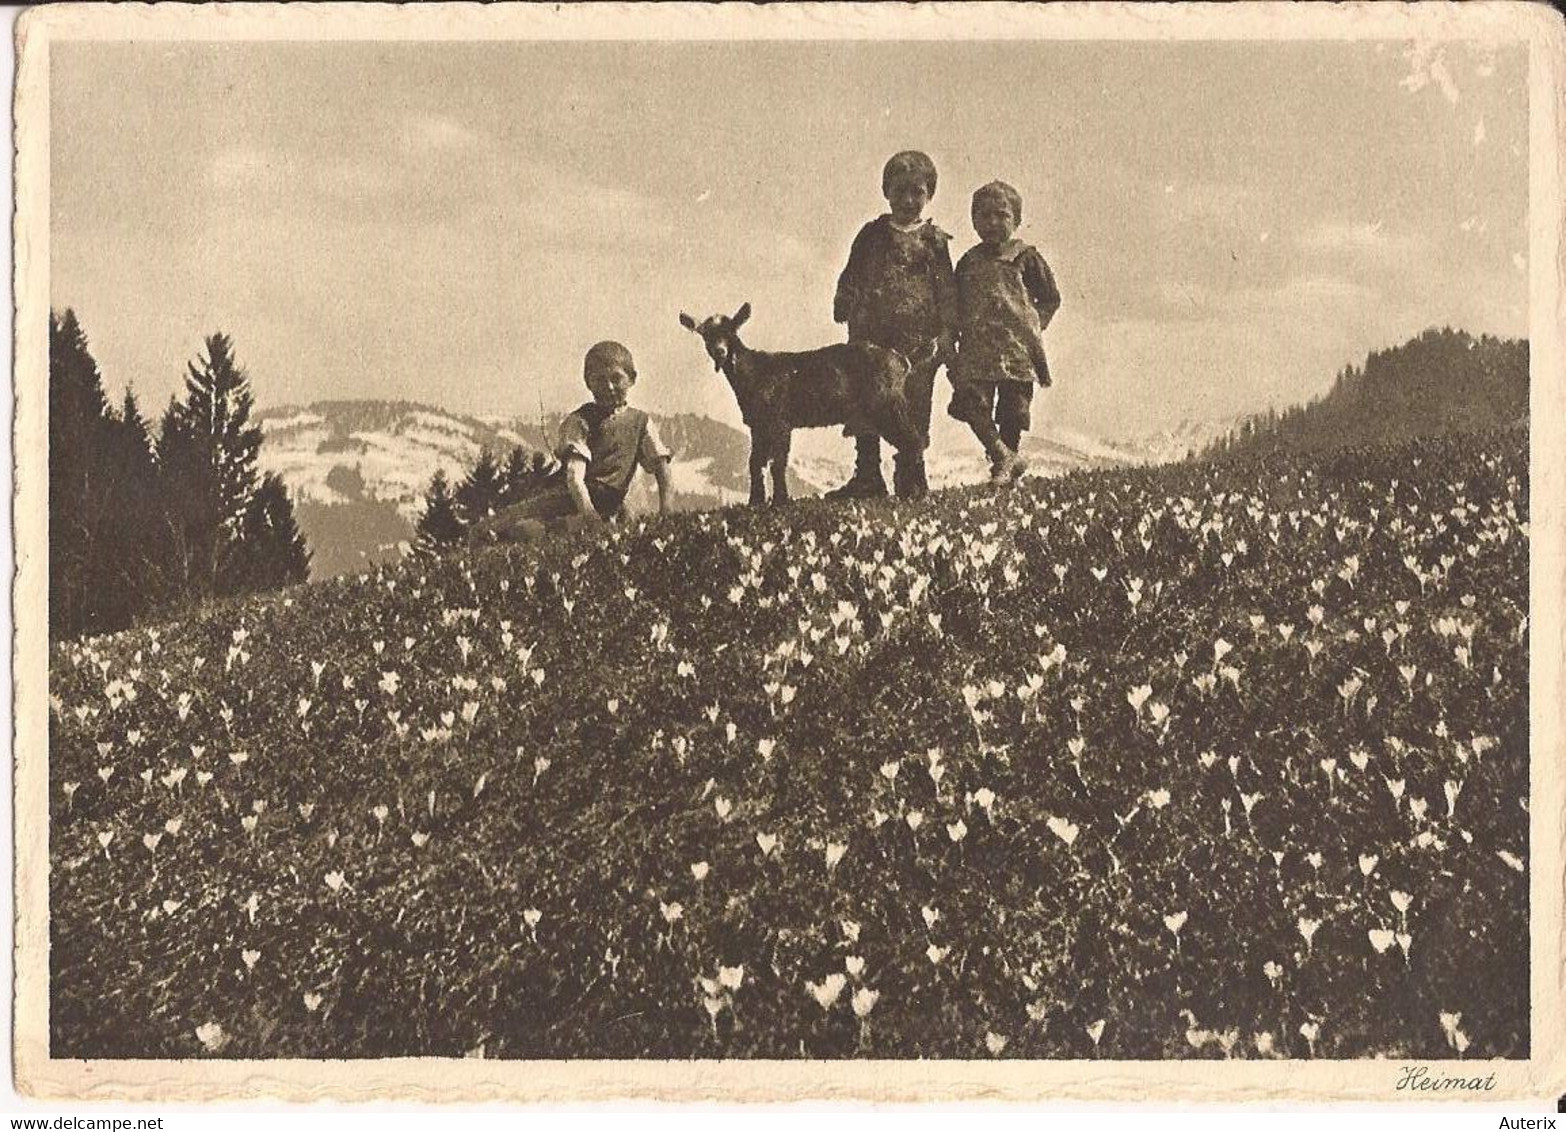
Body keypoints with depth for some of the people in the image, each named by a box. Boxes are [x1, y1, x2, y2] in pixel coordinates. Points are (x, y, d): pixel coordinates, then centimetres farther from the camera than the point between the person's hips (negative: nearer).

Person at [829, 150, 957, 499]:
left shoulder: (934, 241, 5)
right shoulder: (872, 235, 9)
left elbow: (947, 293, 5)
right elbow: (851, 278, 12)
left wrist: (945, 333, -2)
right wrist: (845, 310, 2)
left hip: (920, 340, -2)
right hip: (872, 338, 2)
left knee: (915, 410, 0)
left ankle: (911, 479, 9)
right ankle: (867, 477, 8)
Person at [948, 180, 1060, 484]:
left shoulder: (1025, 257, 1)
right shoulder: (968, 262, 10)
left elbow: (1051, 298, 7)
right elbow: (956, 307, 16)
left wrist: (1031, 327, -1)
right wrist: (950, 344, 9)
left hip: (1017, 348, -2)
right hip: (976, 348, 2)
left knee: (1013, 411, 2)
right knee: (973, 404, -15)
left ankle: (1006, 466, 16)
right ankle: (1005, 458, -11)